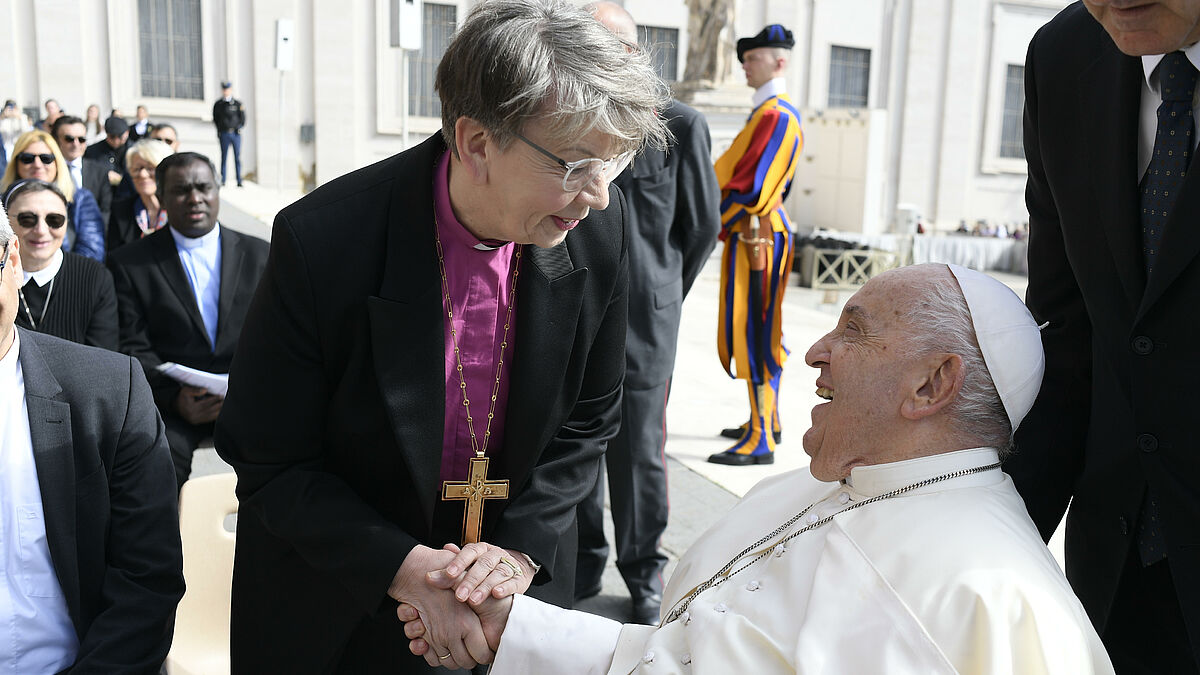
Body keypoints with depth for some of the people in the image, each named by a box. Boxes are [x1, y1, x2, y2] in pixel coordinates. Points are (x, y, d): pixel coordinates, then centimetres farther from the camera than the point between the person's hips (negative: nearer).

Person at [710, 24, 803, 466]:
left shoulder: (776, 117, -15)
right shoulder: (766, 113, 18)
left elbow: (750, 186, -21)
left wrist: (712, 225, -14)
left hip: (754, 237, -10)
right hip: (758, 234, 10)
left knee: (752, 335, -9)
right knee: (761, 332, 16)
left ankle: (760, 443, -6)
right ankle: (767, 422, 27)